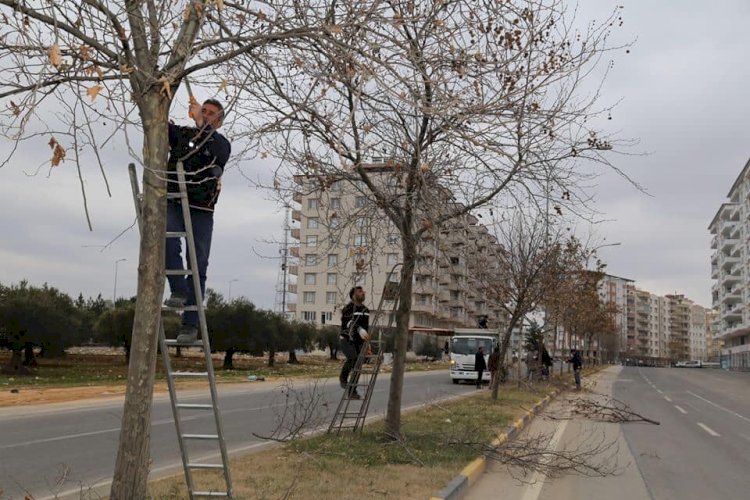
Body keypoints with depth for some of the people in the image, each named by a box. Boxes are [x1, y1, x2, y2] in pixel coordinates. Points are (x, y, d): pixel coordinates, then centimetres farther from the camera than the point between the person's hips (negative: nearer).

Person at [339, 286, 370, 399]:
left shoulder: (366, 310, 14)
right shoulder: (348, 308, -9)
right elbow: (350, 323, -26)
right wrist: (360, 330, -43)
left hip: (359, 341, 6)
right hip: (347, 339, -6)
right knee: (352, 358, -29)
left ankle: (352, 391, 6)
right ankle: (343, 377, -3)